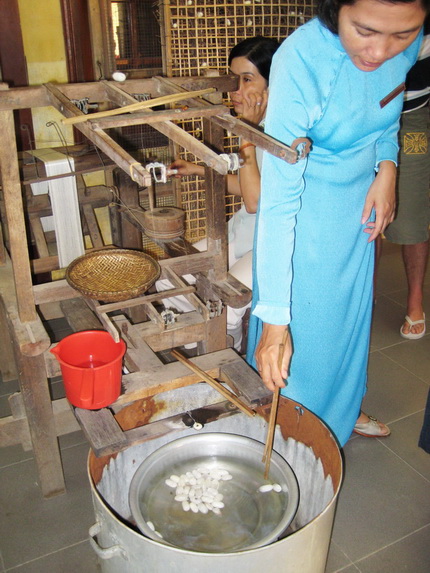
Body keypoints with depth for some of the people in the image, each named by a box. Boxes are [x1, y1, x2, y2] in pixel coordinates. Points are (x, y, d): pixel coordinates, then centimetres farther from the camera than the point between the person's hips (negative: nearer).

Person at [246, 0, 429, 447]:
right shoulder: (301, 60, -33)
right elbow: (278, 200, -36)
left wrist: (386, 168, -8)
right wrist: (274, 319, -38)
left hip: (359, 203, 6)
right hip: (304, 209, -6)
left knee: (351, 310, 21)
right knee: (301, 322, 6)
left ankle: (343, 409, 47)